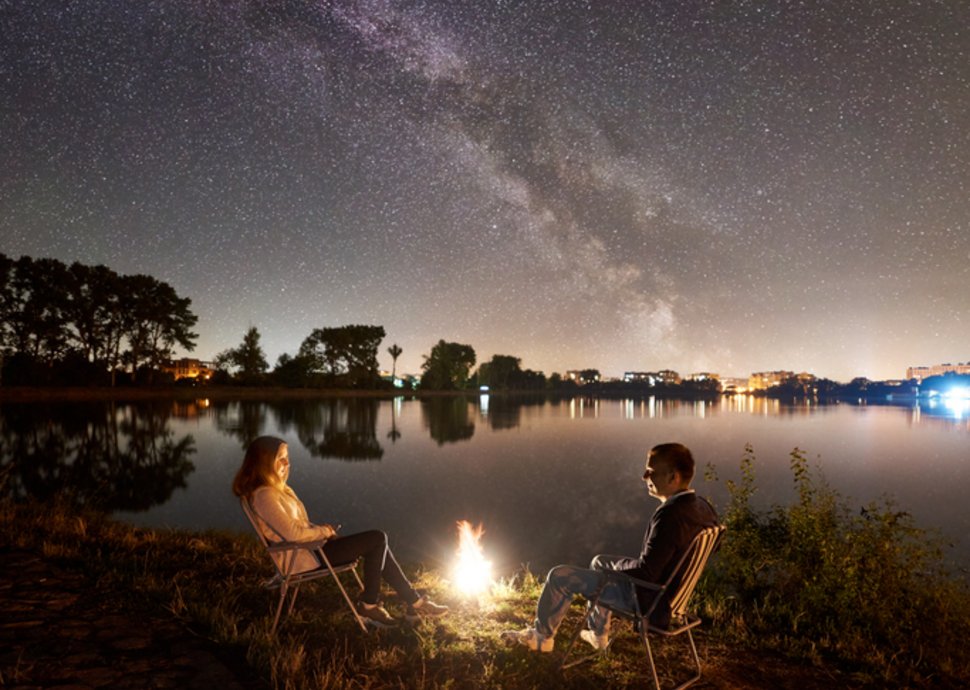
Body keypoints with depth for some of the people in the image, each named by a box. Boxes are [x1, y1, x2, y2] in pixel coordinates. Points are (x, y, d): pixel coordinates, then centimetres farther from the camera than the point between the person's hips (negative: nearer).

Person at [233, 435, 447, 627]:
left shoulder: (277, 489, 12)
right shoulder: (265, 496, -20)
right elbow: (293, 534, -24)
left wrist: (321, 529, 1)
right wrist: (323, 531, -9)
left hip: (309, 548, 10)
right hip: (303, 558, -10)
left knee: (377, 541, 3)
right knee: (378, 539, -12)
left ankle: (413, 602, 5)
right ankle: (368, 605, 0)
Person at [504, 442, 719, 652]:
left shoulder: (669, 514, -32)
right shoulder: (703, 507, -4)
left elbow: (645, 572, -30)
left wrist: (619, 564, -8)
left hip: (648, 600, -9)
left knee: (560, 576, 1)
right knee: (599, 561, 30)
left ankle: (542, 636, 25)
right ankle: (598, 634, 40)